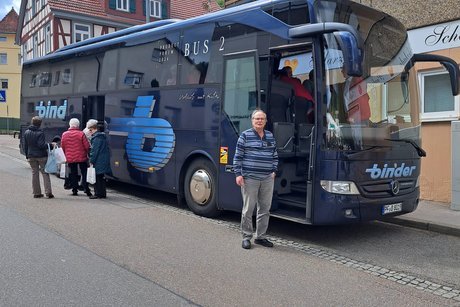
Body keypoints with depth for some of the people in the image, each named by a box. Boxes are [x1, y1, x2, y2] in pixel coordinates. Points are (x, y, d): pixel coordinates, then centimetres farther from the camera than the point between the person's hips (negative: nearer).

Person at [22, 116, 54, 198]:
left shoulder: (26, 133, 5)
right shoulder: (40, 133, -14)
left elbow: (25, 145, 9)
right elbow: (41, 145, -18)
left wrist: (27, 155, 15)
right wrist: (50, 145, -8)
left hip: (31, 156, 5)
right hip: (41, 156, -5)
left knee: (34, 174, 10)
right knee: (45, 173, 1)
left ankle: (36, 193, 12)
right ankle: (48, 192, -2)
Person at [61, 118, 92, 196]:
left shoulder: (64, 134, 1)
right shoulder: (81, 134, -10)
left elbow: (63, 147, 8)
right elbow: (87, 146, -10)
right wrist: (87, 153, 9)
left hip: (70, 158, 3)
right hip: (82, 157, -3)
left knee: (73, 174, 10)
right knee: (84, 174, 4)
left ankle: (74, 190, 12)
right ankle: (86, 189, 0)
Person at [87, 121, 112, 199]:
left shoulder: (96, 138, -13)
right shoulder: (103, 137, 17)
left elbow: (94, 151, -17)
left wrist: (91, 161, -14)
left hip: (98, 162, -10)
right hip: (104, 161, 10)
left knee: (97, 177, -4)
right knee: (101, 177, 14)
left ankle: (98, 193, -2)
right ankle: (102, 193, 19)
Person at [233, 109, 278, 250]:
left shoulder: (270, 136, 15)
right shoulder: (245, 135, 0)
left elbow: (275, 155, 23)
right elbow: (238, 156, -2)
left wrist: (274, 170, 13)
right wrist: (238, 174, -8)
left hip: (267, 179, 5)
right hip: (250, 178, -5)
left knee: (265, 208, 9)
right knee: (248, 209, 0)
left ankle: (260, 236, 20)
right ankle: (246, 237, 12)